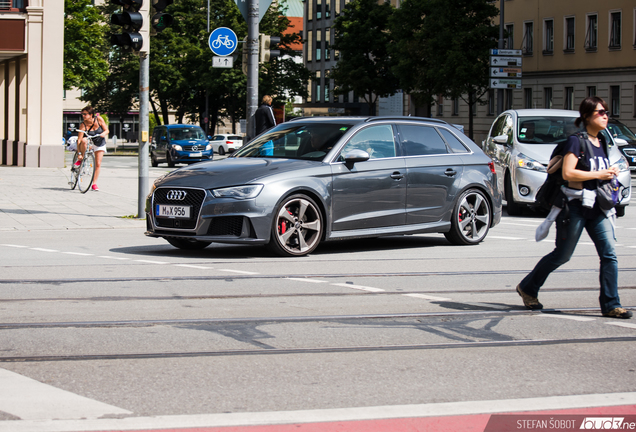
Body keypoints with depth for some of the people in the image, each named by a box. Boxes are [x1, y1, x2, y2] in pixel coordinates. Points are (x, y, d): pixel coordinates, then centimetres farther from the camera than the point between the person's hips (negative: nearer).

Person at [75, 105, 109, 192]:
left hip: (100, 143, 2)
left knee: (98, 164, -6)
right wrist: (79, 153, -32)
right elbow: (79, 140, -25)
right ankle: (80, 159, -18)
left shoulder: (98, 119, -19)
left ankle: (94, 184, 5)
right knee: (84, 141, -38)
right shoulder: (83, 125, -24)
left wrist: (104, 133, -35)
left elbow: (107, 130, -11)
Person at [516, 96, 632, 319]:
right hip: (575, 207, -7)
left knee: (609, 254, -6)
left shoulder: (602, 142, 13)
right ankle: (527, 288, 23)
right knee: (562, 255, 4)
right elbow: (567, 173, -20)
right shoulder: (576, 140, -11)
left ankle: (610, 305, -4)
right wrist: (598, 175, -18)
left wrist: (611, 173, 7)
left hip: (597, 208, 7)